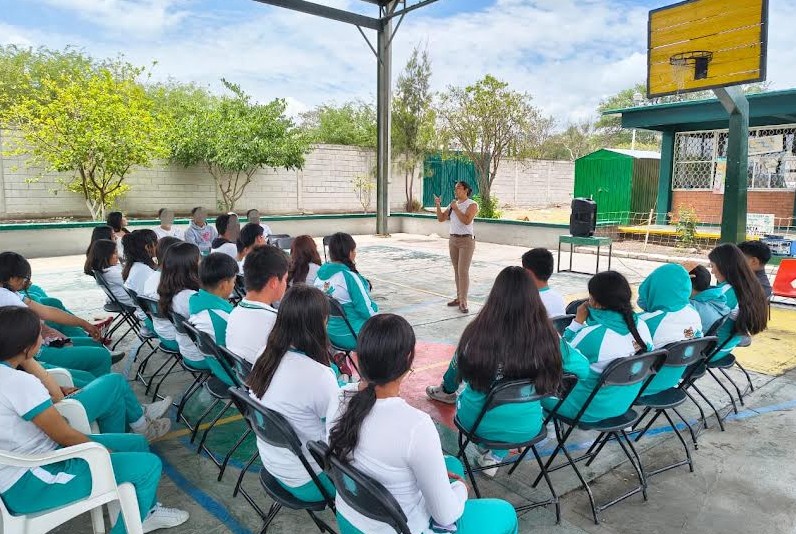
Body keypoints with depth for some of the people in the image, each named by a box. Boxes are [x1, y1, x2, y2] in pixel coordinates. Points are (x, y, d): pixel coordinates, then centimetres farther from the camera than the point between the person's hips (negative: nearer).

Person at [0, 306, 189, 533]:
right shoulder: (19, 382, -26)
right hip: (28, 484, -10)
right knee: (148, 465, -14)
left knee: (137, 442, 14)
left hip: (27, 459, 10)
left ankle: (146, 512, 30)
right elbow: (64, 435, -19)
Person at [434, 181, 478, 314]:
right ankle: (459, 298, 18)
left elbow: (466, 220, -22)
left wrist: (456, 208, -17)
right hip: (453, 240, 7)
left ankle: (463, 303, -11)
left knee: (463, 271, -12)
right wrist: (438, 205, -3)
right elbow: (441, 219, 9)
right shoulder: (452, 204, 11)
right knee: (457, 271, 10)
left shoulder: (472, 204, -8)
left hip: (466, 241, -7)